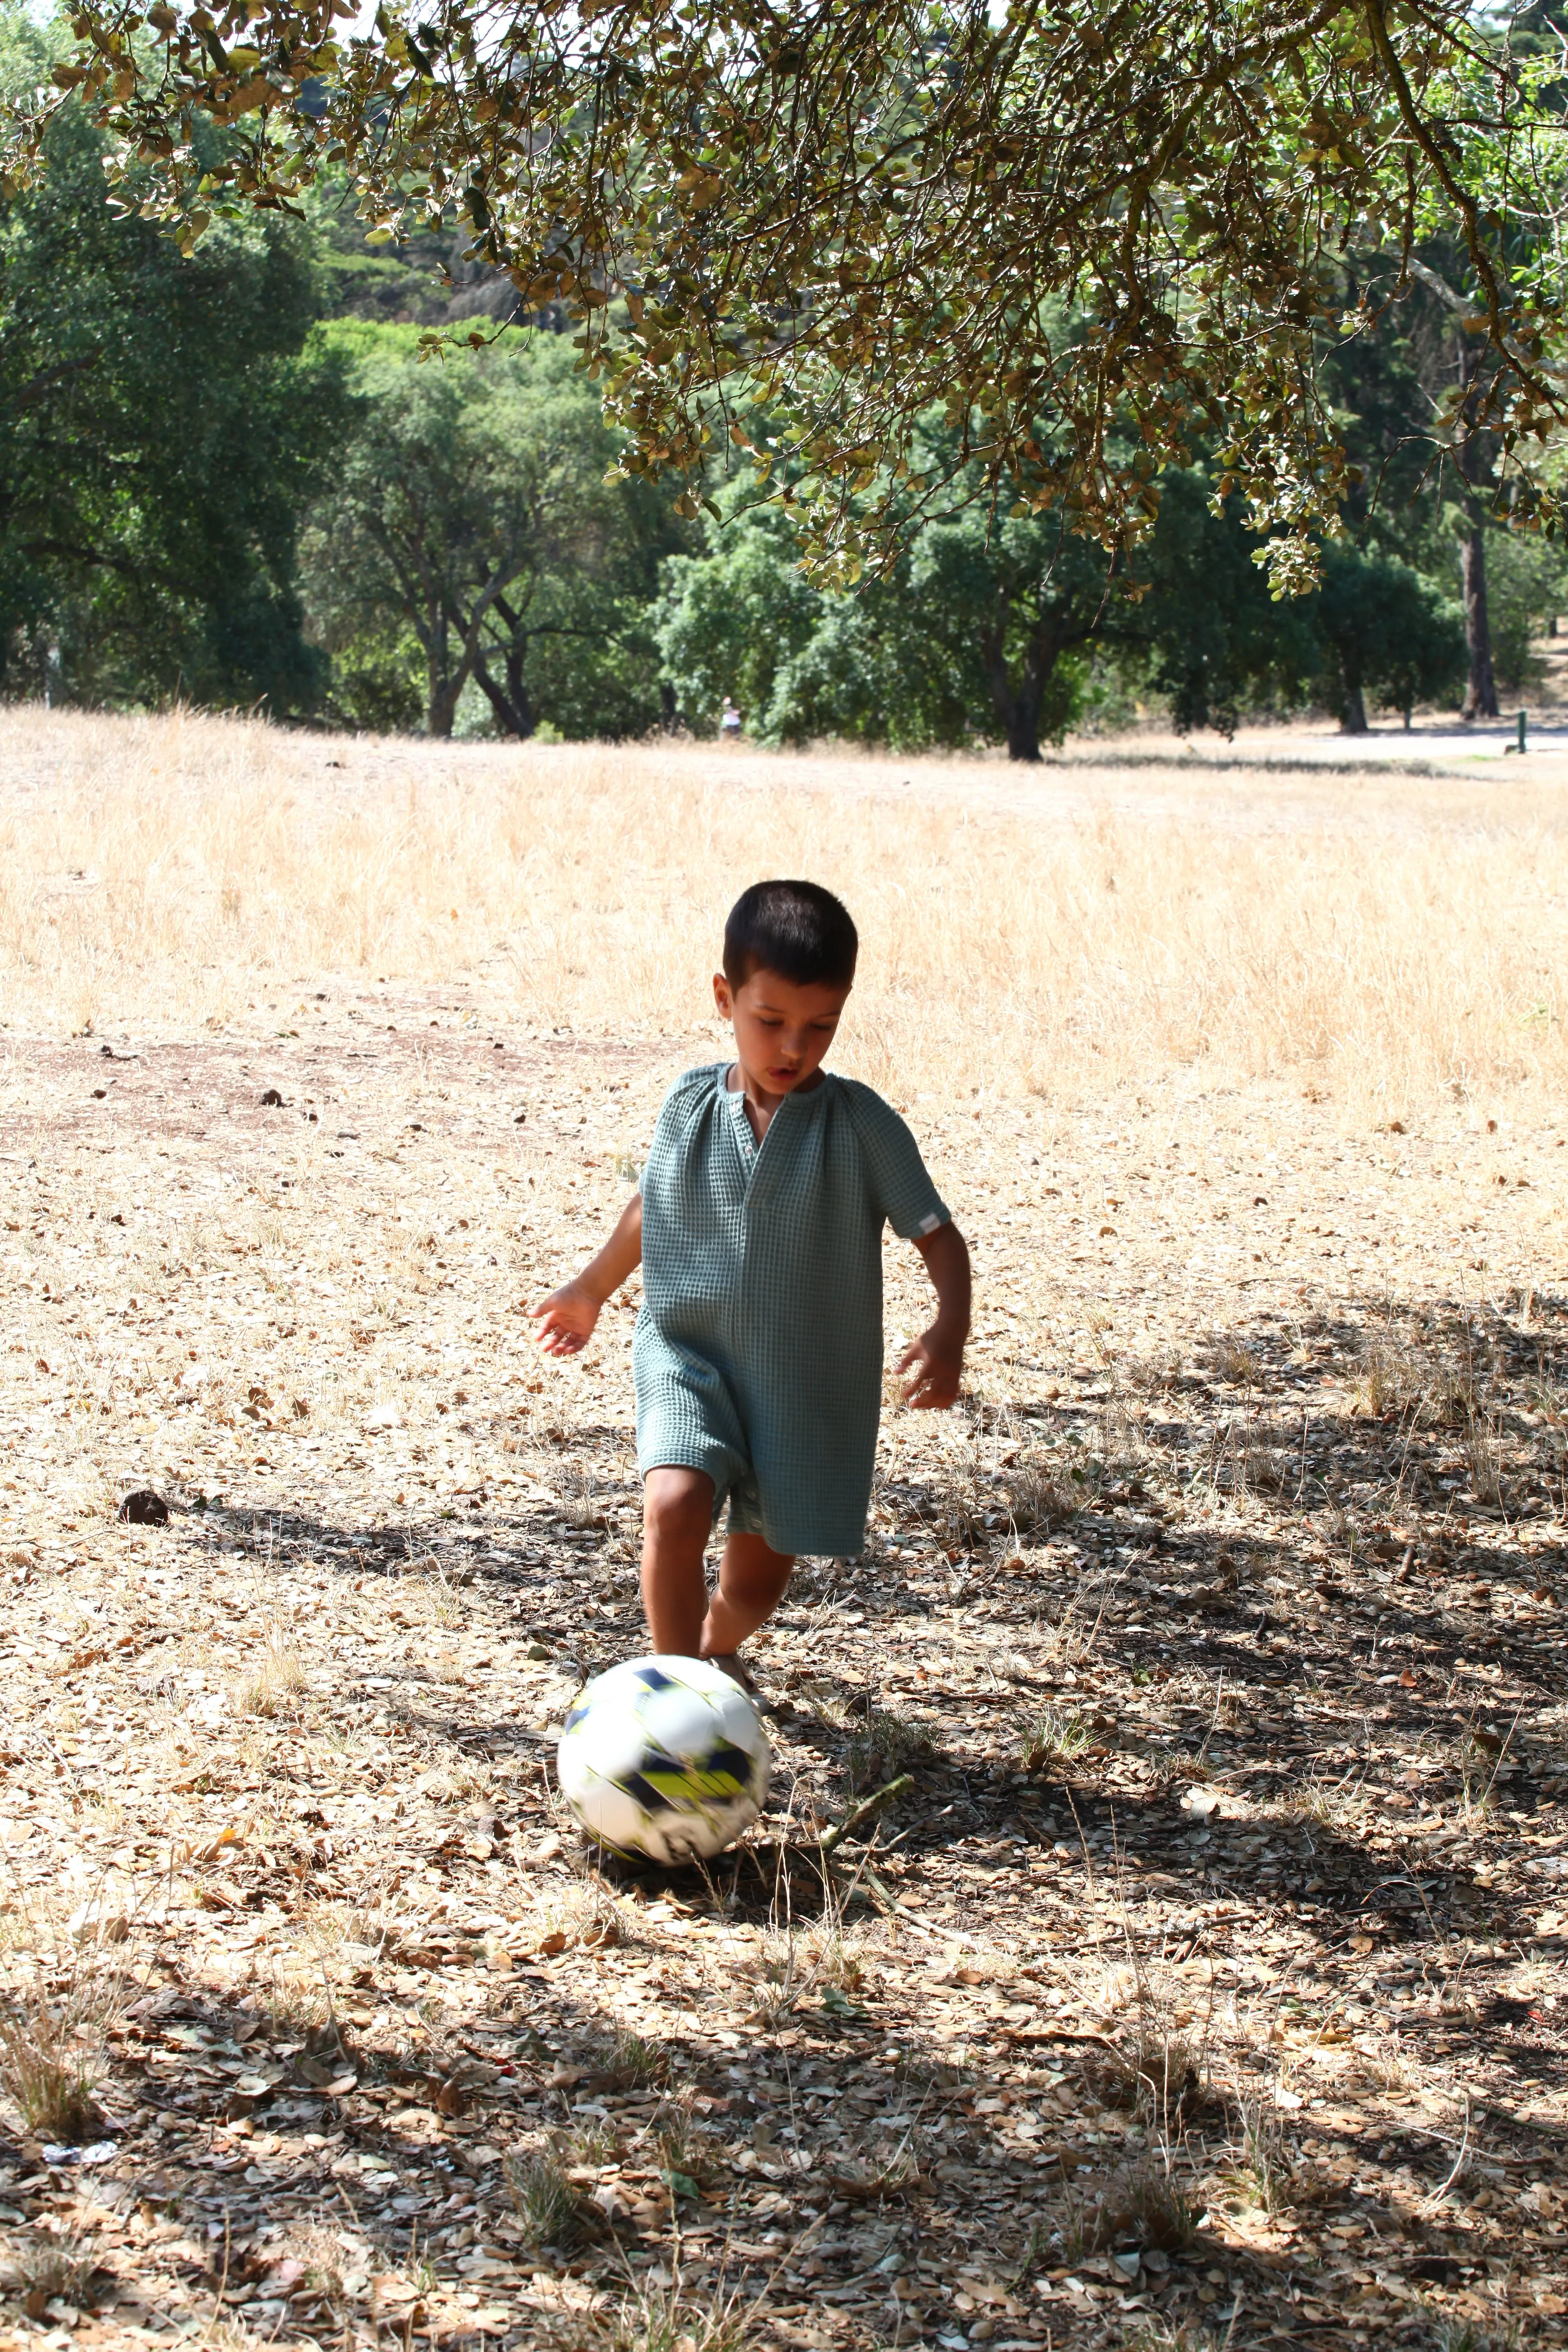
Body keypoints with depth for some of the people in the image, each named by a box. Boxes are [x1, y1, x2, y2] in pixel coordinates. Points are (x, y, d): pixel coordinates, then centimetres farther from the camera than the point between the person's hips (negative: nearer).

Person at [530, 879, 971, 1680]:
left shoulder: (862, 1124, -11)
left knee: (758, 1579, 12)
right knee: (673, 1508, -27)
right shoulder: (689, 1106, -4)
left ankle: (716, 1643, 48)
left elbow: (936, 1234, -8)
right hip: (688, 1360, 0)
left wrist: (950, 1330, -27)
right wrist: (589, 1290, 28)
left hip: (810, 1388, 0)